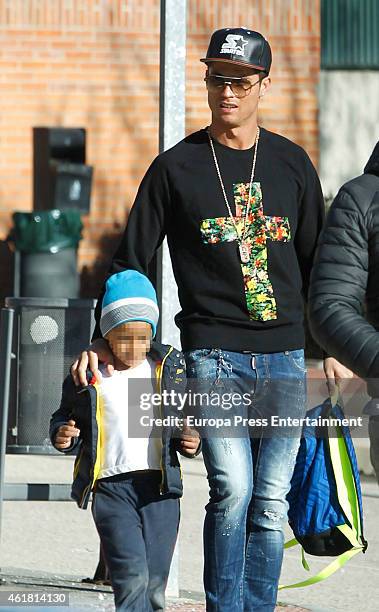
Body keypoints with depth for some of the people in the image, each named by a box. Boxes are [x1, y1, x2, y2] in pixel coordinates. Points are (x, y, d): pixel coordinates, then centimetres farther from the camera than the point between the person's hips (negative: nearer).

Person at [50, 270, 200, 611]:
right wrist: (63, 435, -6)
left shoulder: (170, 368, 8)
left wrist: (191, 441, -1)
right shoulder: (88, 376, 3)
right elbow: (67, 417, 15)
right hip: (110, 484, -2)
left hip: (160, 484, 2)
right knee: (131, 581, -14)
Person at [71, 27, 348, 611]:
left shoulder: (293, 164, 12)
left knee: (271, 504, 2)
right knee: (232, 489, -17)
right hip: (213, 353, -3)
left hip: (284, 358, 3)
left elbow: (315, 262, 20)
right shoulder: (175, 168, 4)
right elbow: (129, 261, 8)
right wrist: (103, 341, 2)